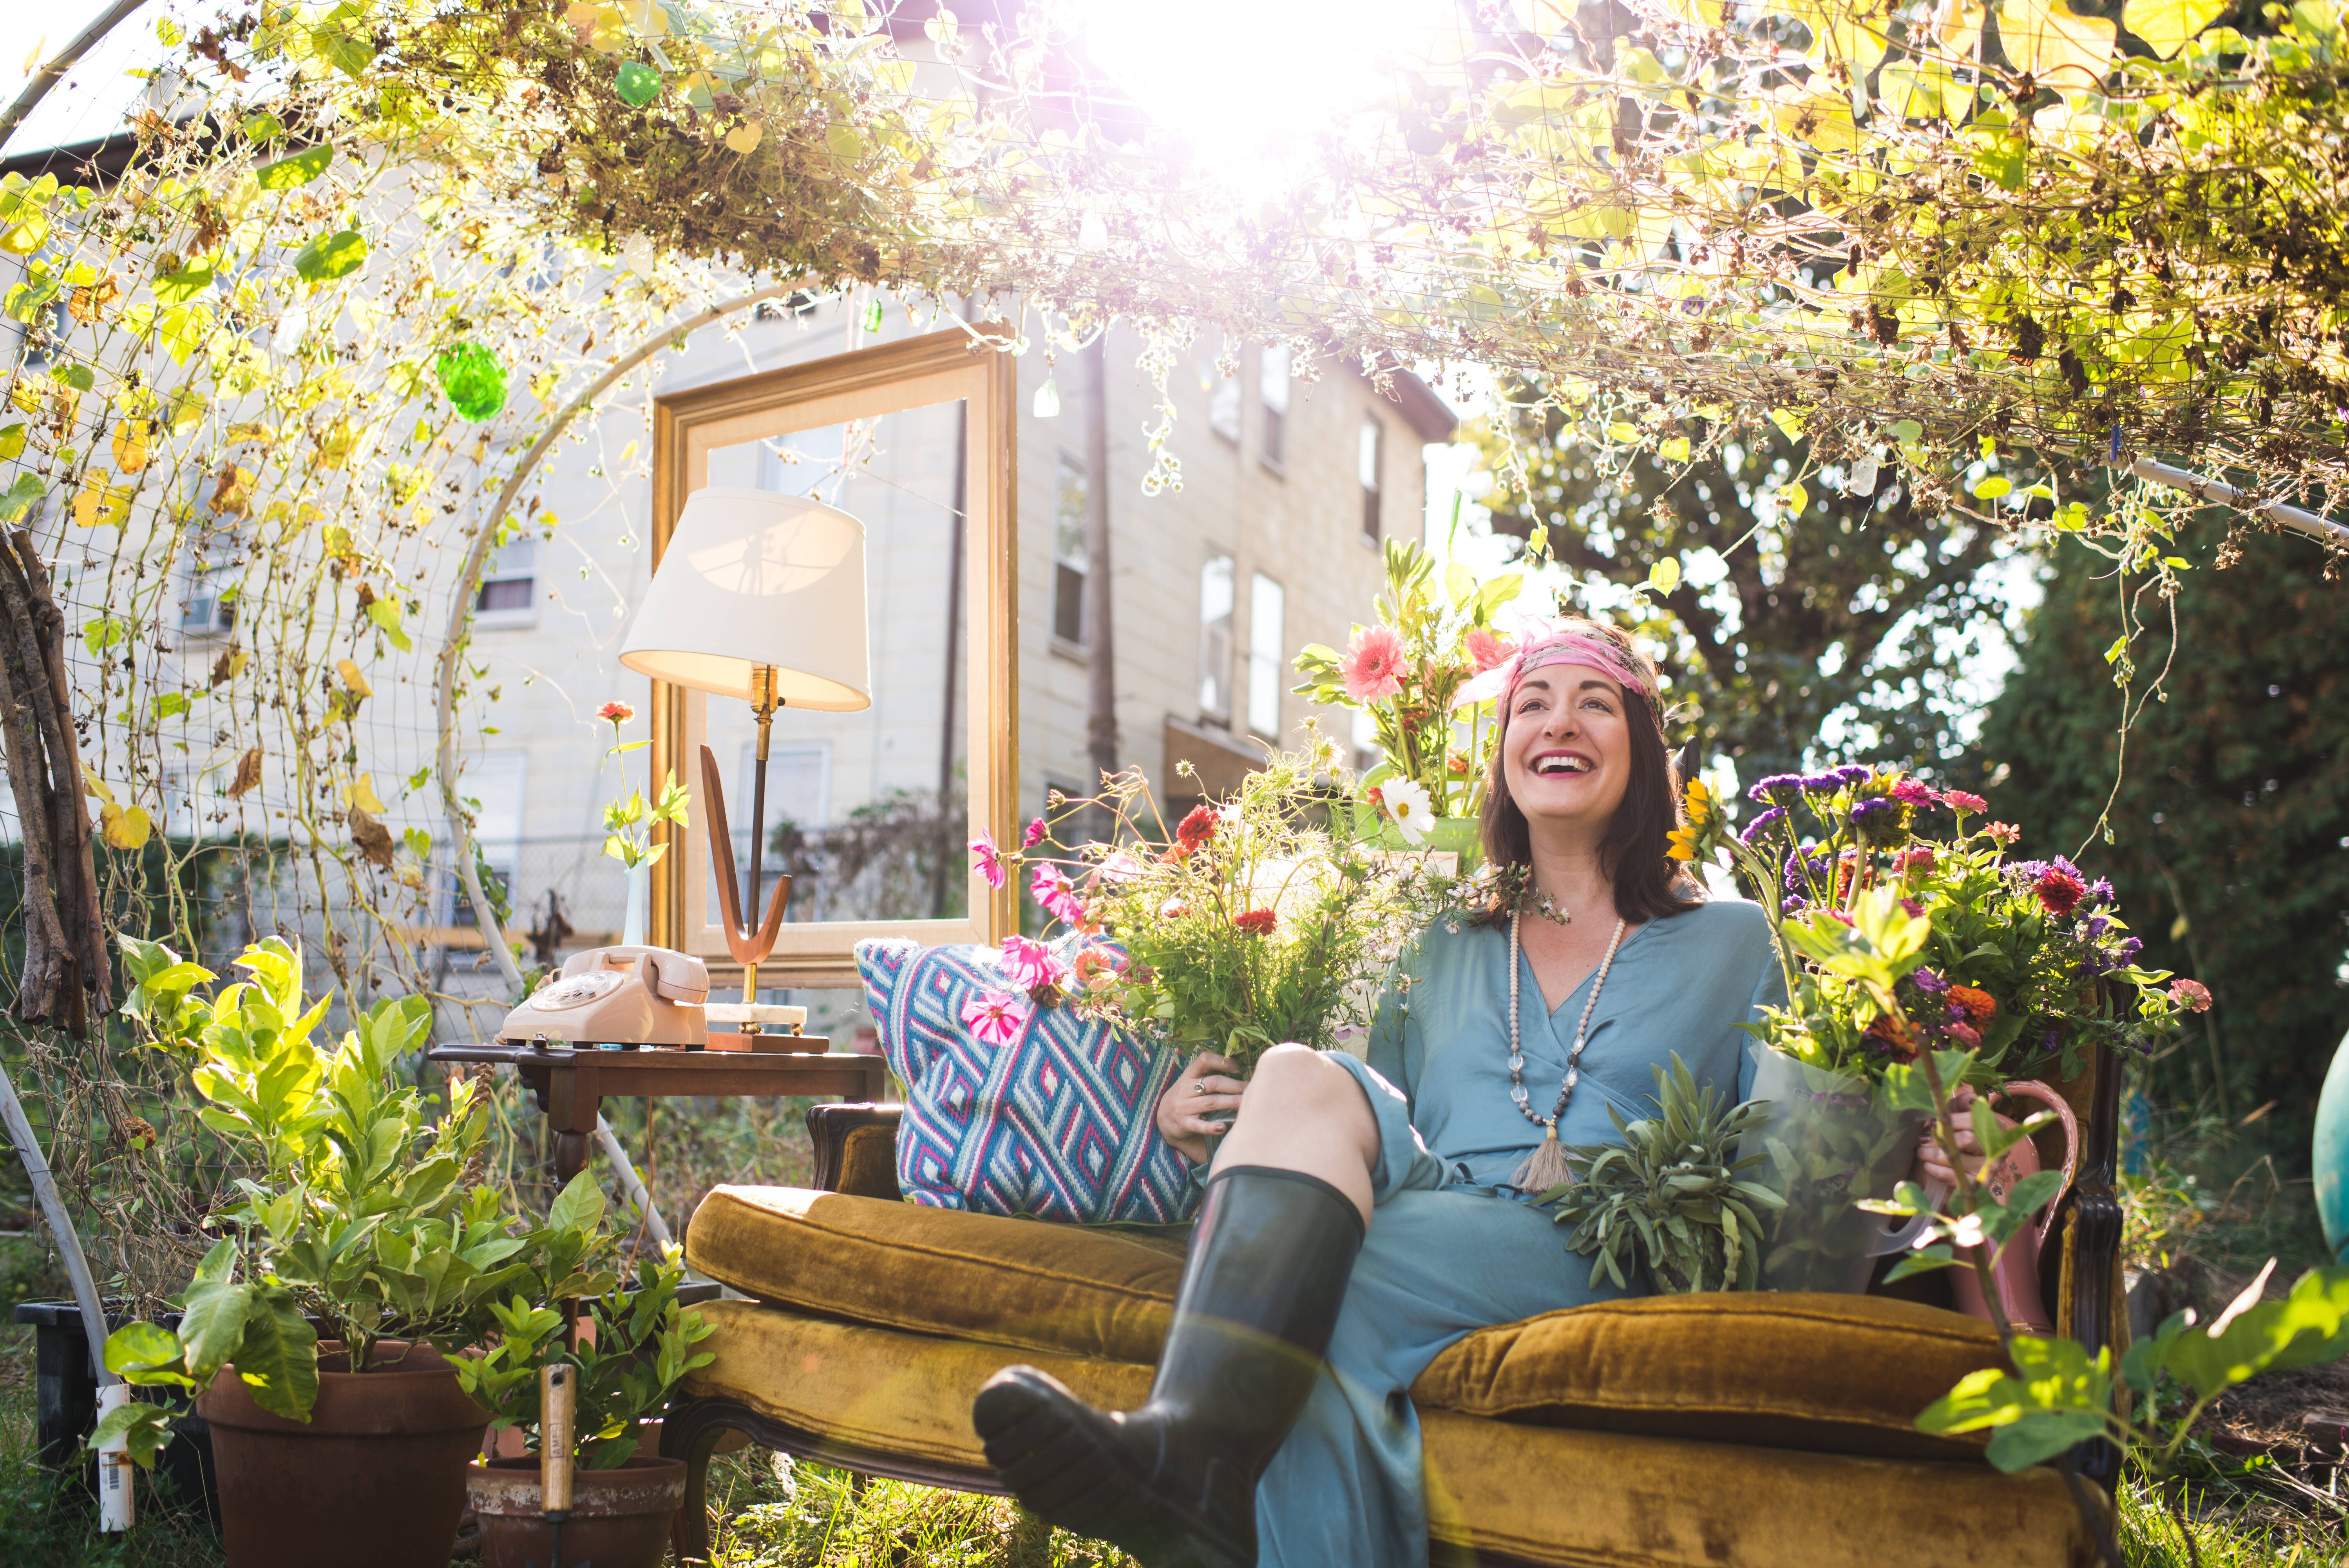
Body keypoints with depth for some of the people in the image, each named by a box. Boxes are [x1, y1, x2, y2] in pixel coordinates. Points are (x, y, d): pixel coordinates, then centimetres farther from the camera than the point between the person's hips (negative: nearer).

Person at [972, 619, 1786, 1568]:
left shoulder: (1731, 942, 20)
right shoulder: (1445, 951, 27)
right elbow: (1380, 1133, 23)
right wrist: (1200, 1131, 5)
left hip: (1599, 1260, -2)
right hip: (1430, 1214, 3)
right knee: (1304, 1075, -30)